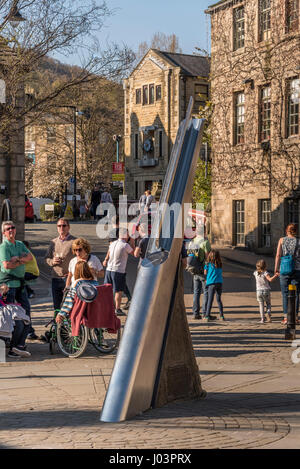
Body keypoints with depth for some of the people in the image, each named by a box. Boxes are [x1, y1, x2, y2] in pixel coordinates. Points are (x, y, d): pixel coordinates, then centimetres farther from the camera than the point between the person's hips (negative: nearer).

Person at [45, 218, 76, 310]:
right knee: (56, 304, 11)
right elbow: (46, 258, 20)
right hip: (55, 278, 5)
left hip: (69, 278, -5)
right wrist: (52, 261, -3)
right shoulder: (53, 242, 15)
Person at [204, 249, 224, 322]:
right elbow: (221, 274, 14)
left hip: (211, 283, -3)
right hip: (219, 283, 3)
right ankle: (221, 316, 10)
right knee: (219, 300, 11)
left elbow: (205, 272, 3)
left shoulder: (208, 264, -3)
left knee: (210, 300, 0)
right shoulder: (220, 265, 8)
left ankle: (207, 316, -3)